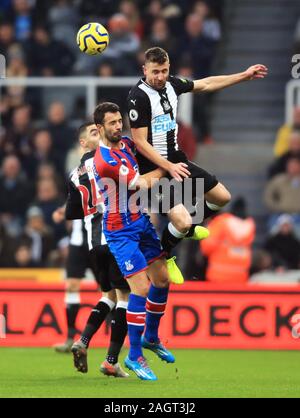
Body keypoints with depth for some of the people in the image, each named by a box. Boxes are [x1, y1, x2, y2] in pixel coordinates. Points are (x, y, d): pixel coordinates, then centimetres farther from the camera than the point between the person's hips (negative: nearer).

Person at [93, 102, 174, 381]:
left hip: (142, 221, 8)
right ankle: (134, 356, -3)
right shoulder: (104, 161, -24)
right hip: (121, 230, -8)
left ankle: (151, 337, 30)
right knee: (141, 288, -13)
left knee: (162, 279, 9)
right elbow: (143, 183, -17)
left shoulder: (126, 143, 3)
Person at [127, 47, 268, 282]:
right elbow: (140, 142, -20)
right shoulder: (139, 97, -20)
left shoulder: (171, 84, 2)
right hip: (154, 167, -8)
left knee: (222, 197, 14)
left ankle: (187, 228, 37)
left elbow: (206, 85, 17)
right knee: (181, 221, -20)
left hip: (177, 160, 8)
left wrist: (245, 76, 18)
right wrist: (169, 167, -24)